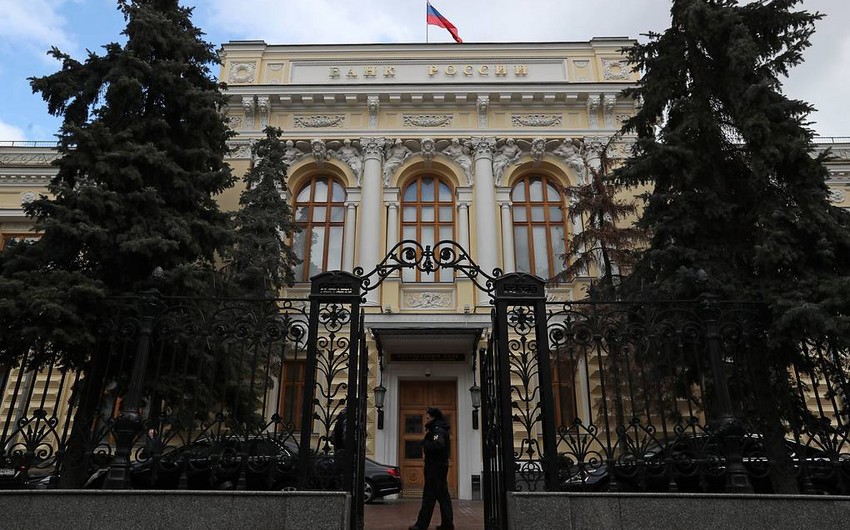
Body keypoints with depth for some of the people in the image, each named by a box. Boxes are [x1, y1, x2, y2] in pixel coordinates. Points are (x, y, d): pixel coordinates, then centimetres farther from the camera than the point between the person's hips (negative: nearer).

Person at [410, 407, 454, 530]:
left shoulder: (438, 430, -15)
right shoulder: (441, 429, 17)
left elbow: (437, 445, -32)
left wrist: (425, 443, -18)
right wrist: (427, 436, 3)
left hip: (435, 467, -10)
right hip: (441, 466, 10)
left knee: (429, 497, -6)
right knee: (443, 495, 12)